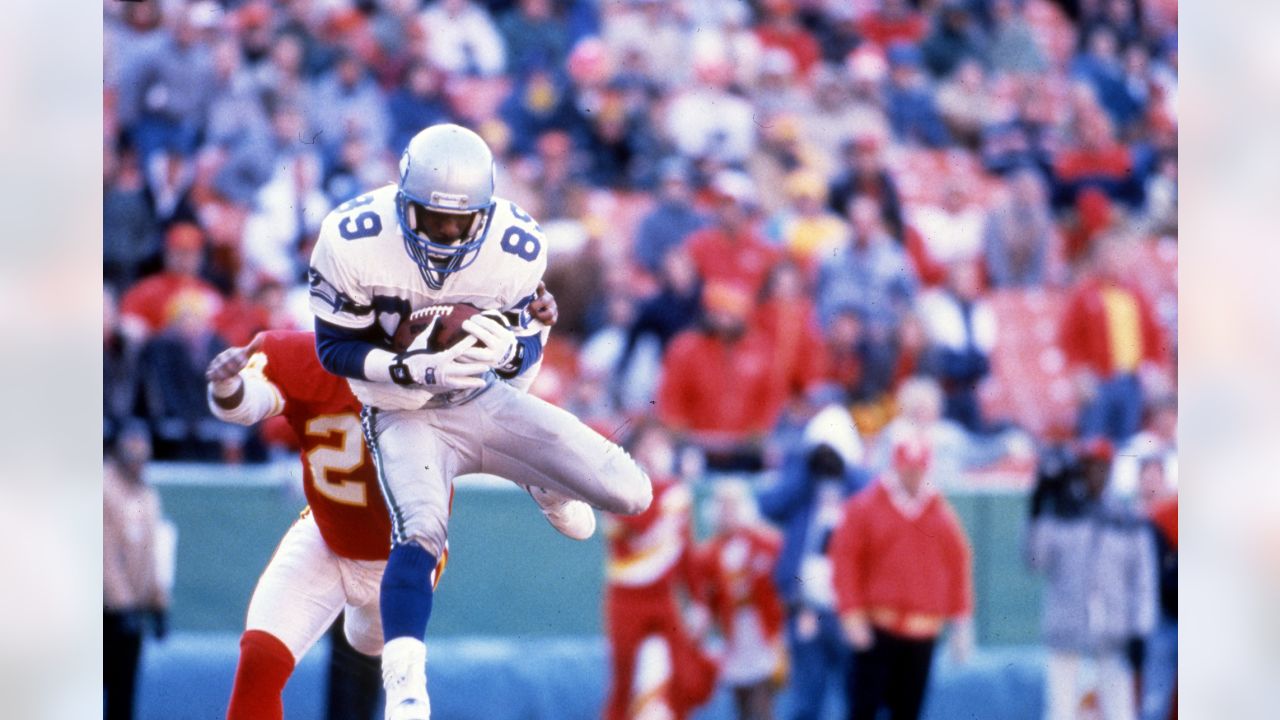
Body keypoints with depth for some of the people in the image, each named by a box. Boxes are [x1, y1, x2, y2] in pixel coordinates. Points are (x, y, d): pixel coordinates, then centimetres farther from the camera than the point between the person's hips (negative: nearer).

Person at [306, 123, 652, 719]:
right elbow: (334, 348, -13)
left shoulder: (518, 248, -15)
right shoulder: (354, 241, -22)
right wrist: (414, 369, -30)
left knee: (630, 494, -5)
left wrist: (509, 351, -29)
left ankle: (546, 486, 30)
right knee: (420, 533, -33)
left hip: (484, 400, 3)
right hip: (405, 418, -3)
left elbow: (530, 345, -3)